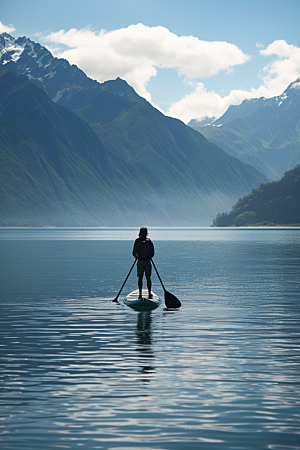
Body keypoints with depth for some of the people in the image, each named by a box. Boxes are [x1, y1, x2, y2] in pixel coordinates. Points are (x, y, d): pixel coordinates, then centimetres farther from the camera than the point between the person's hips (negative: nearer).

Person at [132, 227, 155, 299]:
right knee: (148, 277, 8)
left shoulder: (137, 241, -4)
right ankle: (149, 294, 6)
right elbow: (152, 253, -3)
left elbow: (134, 253, -3)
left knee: (140, 278, 6)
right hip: (147, 261, 0)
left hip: (140, 261, 0)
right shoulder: (149, 241, -4)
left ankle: (140, 294, 4)